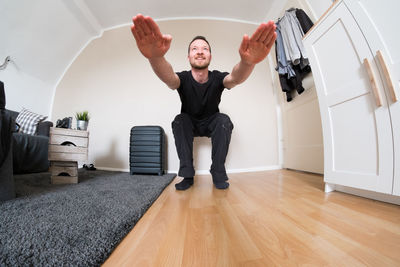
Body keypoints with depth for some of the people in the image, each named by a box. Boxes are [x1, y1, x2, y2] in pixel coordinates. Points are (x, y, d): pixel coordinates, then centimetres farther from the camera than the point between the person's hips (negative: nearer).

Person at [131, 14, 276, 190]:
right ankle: (187, 175, -19)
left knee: (224, 120, -29)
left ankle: (218, 174, -15)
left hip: (211, 124, 1)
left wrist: (248, 62, -66)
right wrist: (155, 57, -68)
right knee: (179, 121, -30)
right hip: (189, 124, 0)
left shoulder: (217, 78, -20)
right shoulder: (183, 79, -21)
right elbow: (167, 76, -45)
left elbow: (235, 78, -43)